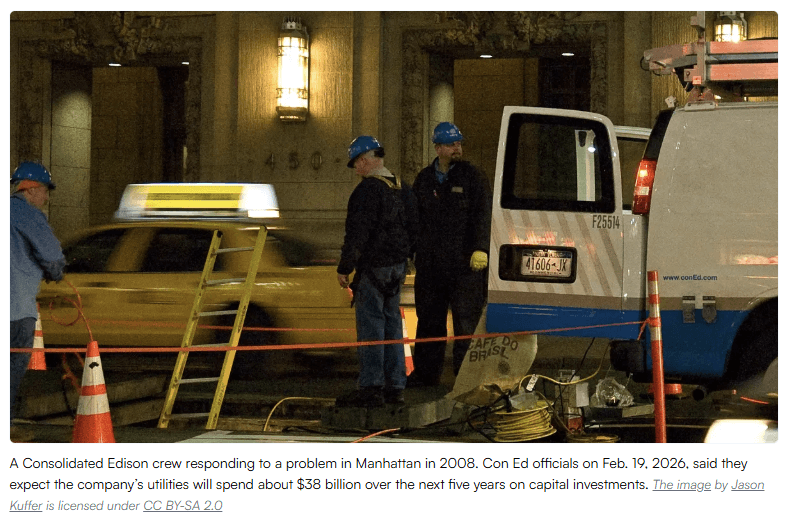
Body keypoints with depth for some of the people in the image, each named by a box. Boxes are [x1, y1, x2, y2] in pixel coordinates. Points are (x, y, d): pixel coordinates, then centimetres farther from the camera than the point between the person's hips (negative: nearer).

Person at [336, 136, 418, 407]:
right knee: (392, 324, 12)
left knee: (370, 325, -6)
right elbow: (413, 229, 19)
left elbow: (358, 233, -18)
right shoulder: (402, 188, 12)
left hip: (373, 266, -9)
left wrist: (344, 268, -13)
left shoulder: (368, 189, -16)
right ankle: (395, 387, 14)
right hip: (398, 265, 9)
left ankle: (371, 387, -6)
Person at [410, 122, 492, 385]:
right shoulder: (424, 179, 13)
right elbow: (413, 217, 19)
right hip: (430, 264, 5)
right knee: (428, 320, 11)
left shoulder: (472, 177, 0)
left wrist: (480, 249, -16)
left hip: (464, 264, -5)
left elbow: (483, 215, -6)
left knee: (466, 320, -4)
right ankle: (426, 371, 20)